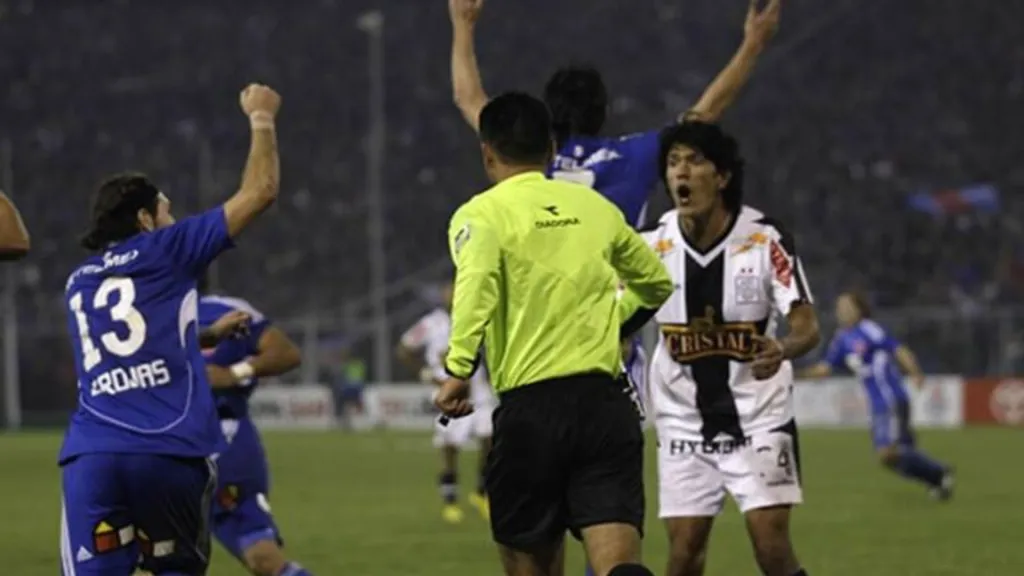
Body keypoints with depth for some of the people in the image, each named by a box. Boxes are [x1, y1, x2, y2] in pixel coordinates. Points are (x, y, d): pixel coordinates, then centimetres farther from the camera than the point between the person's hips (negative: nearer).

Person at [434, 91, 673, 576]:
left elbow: (476, 284, -21)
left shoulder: (481, 214, 1)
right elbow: (656, 285, 29)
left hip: (530, 411, -3)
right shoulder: (596, 207, 15)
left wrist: (458, 370, -23)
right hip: (606, 403, 3)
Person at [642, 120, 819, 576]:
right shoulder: (652, 246, -5)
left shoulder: (765, 239, -12)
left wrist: (783, 350, -39)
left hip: (759, 418, -2)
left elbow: (807, 326, -16)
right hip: (684, 421, 3)